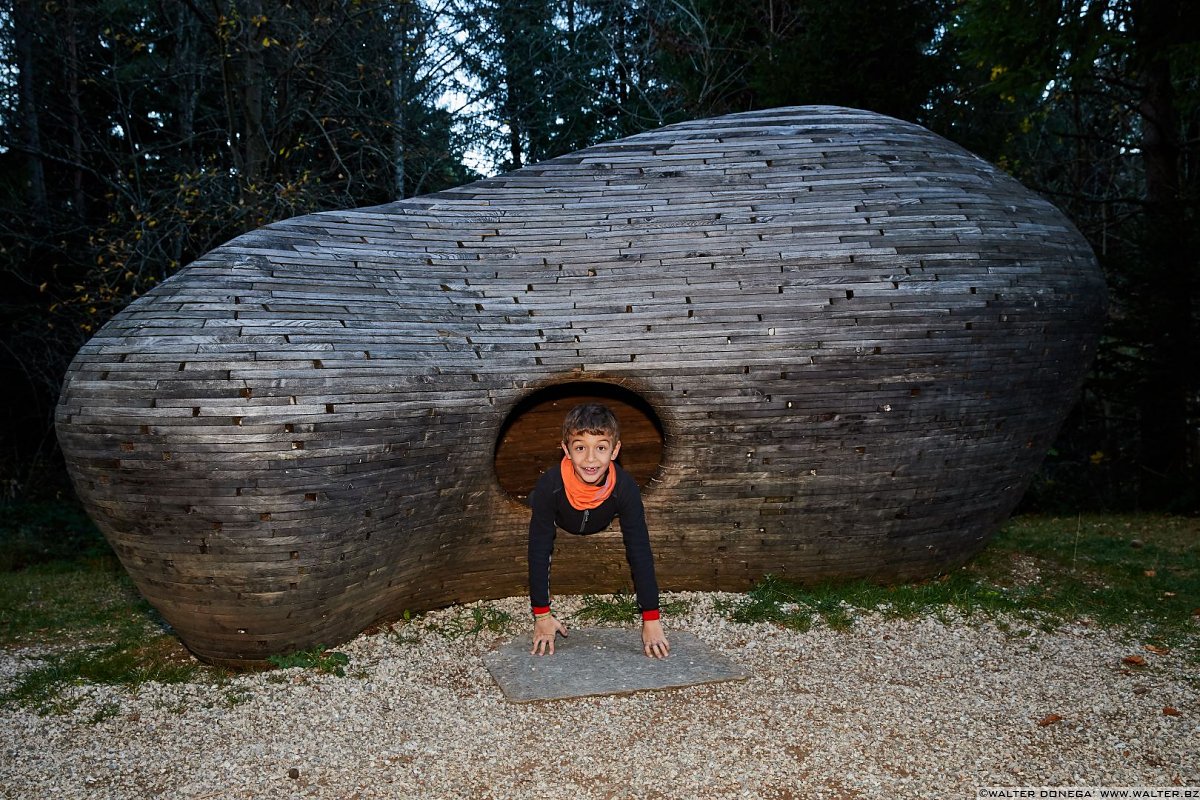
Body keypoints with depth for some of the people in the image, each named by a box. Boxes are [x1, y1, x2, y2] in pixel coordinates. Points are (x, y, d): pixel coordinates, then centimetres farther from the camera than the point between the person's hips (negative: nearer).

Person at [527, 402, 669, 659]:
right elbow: (539, 551, -37)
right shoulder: (550, 486, -44)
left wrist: (651, 619, -38)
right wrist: (542, 615, -36)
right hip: (560, 523, 0)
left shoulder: (625, 488, -41)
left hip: (602, 527, 1)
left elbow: (640, 552, -37)